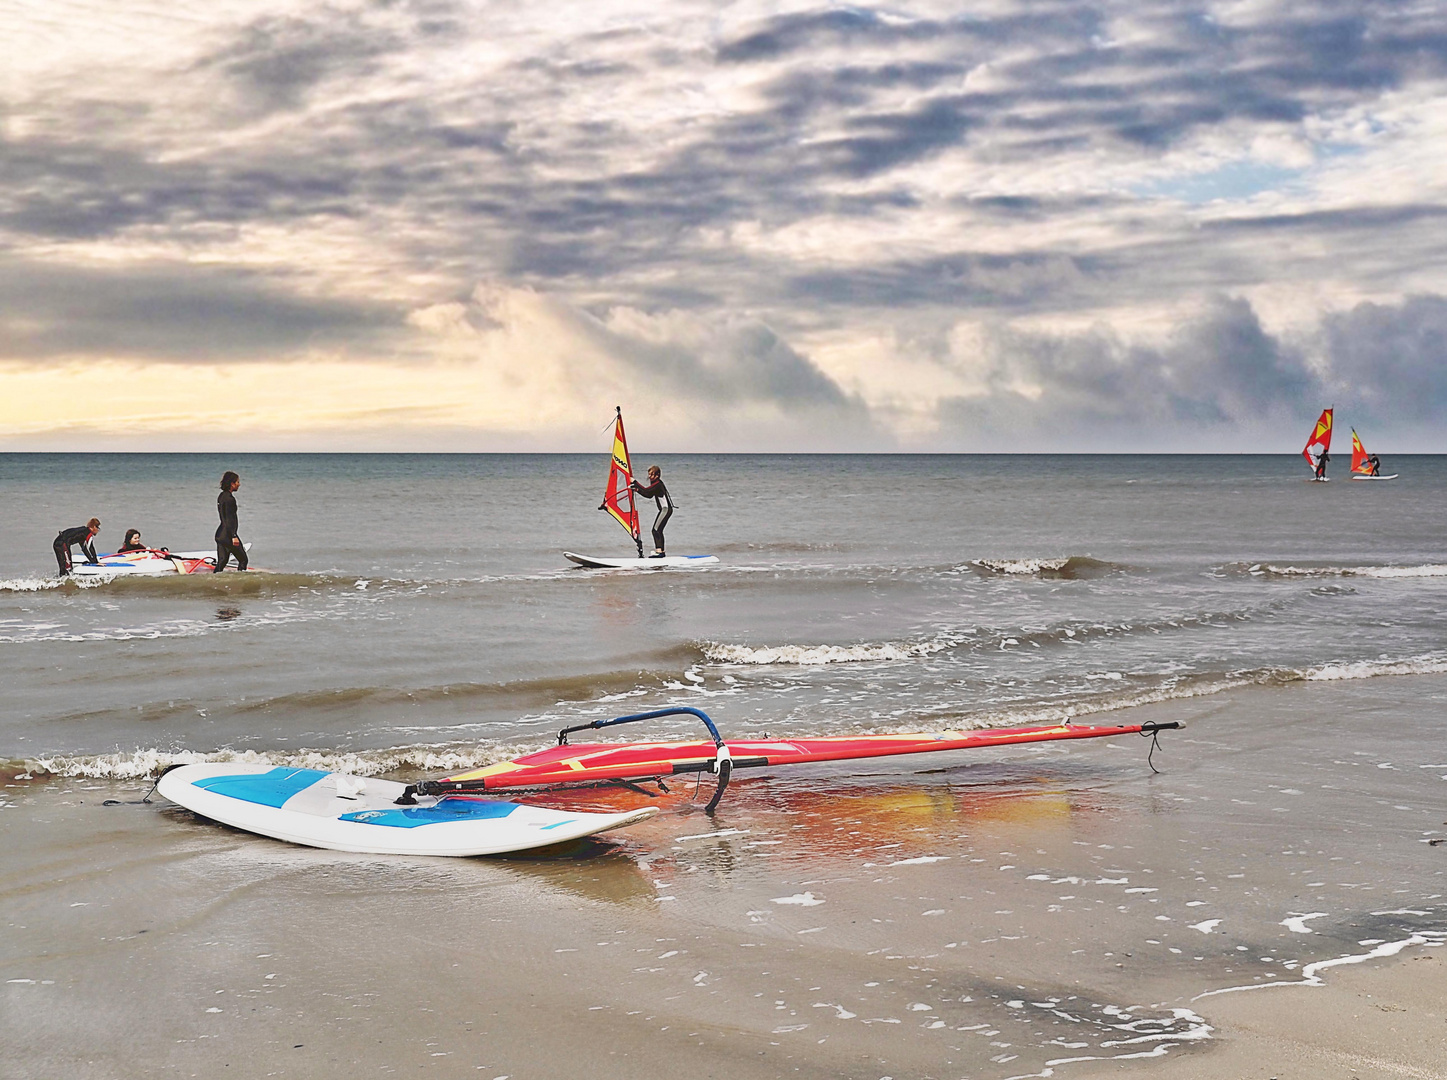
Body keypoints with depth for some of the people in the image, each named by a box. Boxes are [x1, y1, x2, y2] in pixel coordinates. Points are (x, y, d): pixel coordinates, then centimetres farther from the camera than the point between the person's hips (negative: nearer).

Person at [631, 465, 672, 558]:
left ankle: (659, 551, -21)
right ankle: (662, 551, 15)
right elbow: (649, 495, 20)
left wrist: (635, 482, -18)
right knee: (658, 530, 12)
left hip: (666, 509, -10)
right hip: (664, 509, 10)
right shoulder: (656, 483, 16)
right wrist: (637, 490, 12)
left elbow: (646, 491, -22)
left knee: (656, 529, -15)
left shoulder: (657, 483, -15)